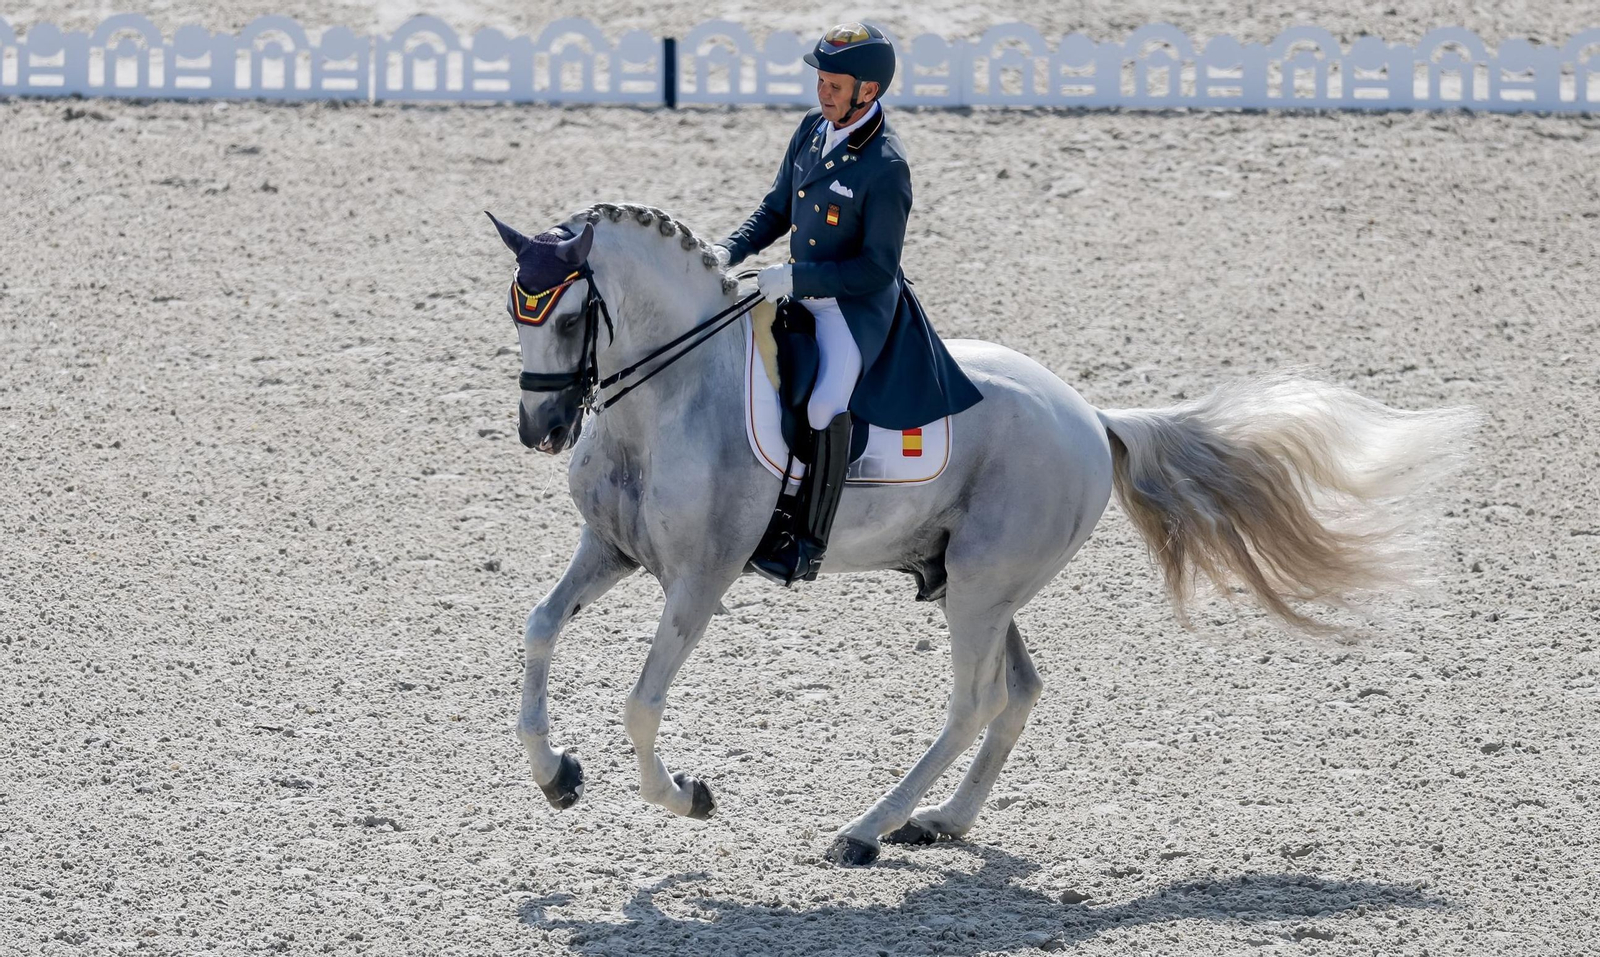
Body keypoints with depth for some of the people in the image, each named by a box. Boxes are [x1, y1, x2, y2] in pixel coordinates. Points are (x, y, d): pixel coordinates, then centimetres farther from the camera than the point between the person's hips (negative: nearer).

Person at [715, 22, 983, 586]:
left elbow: (877, 270, -21)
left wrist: (796, 277, -25)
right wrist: (730, 252, -3)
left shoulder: (885, 168, -22)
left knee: (826, 403, -28)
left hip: (860, 307, -9)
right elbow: (777, 210, 14)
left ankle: (809, 544, -19)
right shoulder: (813, 130, 1)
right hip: (801, 294, 9)